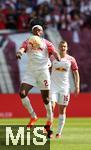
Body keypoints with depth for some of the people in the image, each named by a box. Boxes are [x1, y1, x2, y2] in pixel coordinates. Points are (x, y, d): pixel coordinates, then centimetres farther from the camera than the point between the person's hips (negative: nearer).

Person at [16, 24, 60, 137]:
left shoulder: (46, 43, 6)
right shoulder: (27, 42, 9)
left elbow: (53, 51, -10)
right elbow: (22, 48, -11)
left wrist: (57, 56, -34)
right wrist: (19, 52, -36)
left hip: (43, 71, -2)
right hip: (30, 71, 2)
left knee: (46, 98, 2)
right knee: (22, 93, -15)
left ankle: (49, 121, 19)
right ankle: (33, 117, -1)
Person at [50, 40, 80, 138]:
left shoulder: (71, 59, 2)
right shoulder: (53, 58, 4)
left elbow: (76, 74, 4)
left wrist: (77, 87, -4)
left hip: (65, 87, 0)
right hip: (53, 86, 0)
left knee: (62, 110, 3)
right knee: (51, 106, -13)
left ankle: (59, 132, 8)